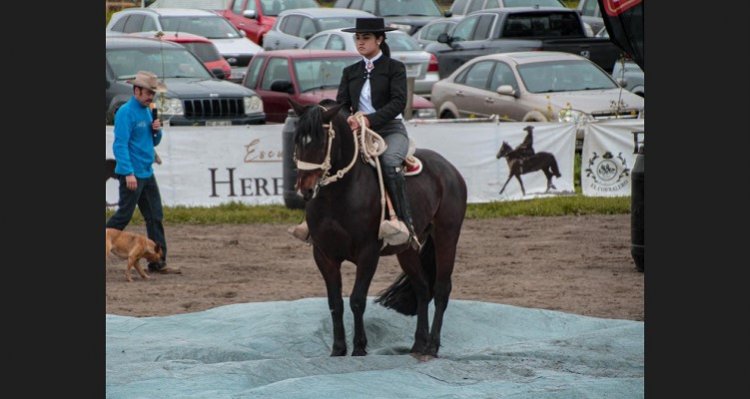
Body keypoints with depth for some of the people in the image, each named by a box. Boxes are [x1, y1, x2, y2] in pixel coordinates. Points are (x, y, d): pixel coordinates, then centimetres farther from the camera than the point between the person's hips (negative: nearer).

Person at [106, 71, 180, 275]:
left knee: (155, 217, 6)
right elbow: (120, 144, -18)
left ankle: (158, 262, 9)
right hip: (132, 174, -9)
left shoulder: (147, 111, 15)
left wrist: (157, 130, 0)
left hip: (147, 174, 9)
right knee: (123, 216, -5)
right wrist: (128, 173, -24)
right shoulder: (126, 112, -13)